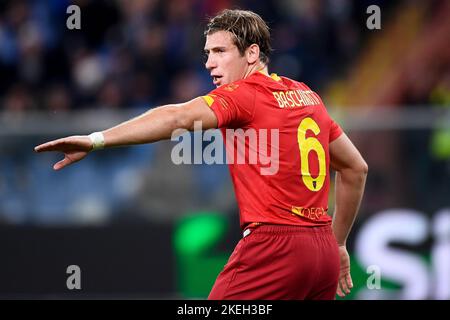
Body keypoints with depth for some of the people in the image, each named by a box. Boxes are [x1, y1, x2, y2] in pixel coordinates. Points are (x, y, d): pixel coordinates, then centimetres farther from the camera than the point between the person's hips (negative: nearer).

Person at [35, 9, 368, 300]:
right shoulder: (308, 97, 16)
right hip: (323, 252, 8)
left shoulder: (243, 94, -6)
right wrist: (337, 244, 30)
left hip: (274, 246, -8)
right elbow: (356, 168, 23)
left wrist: (97, 139, -31)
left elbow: (178, 118, -23)